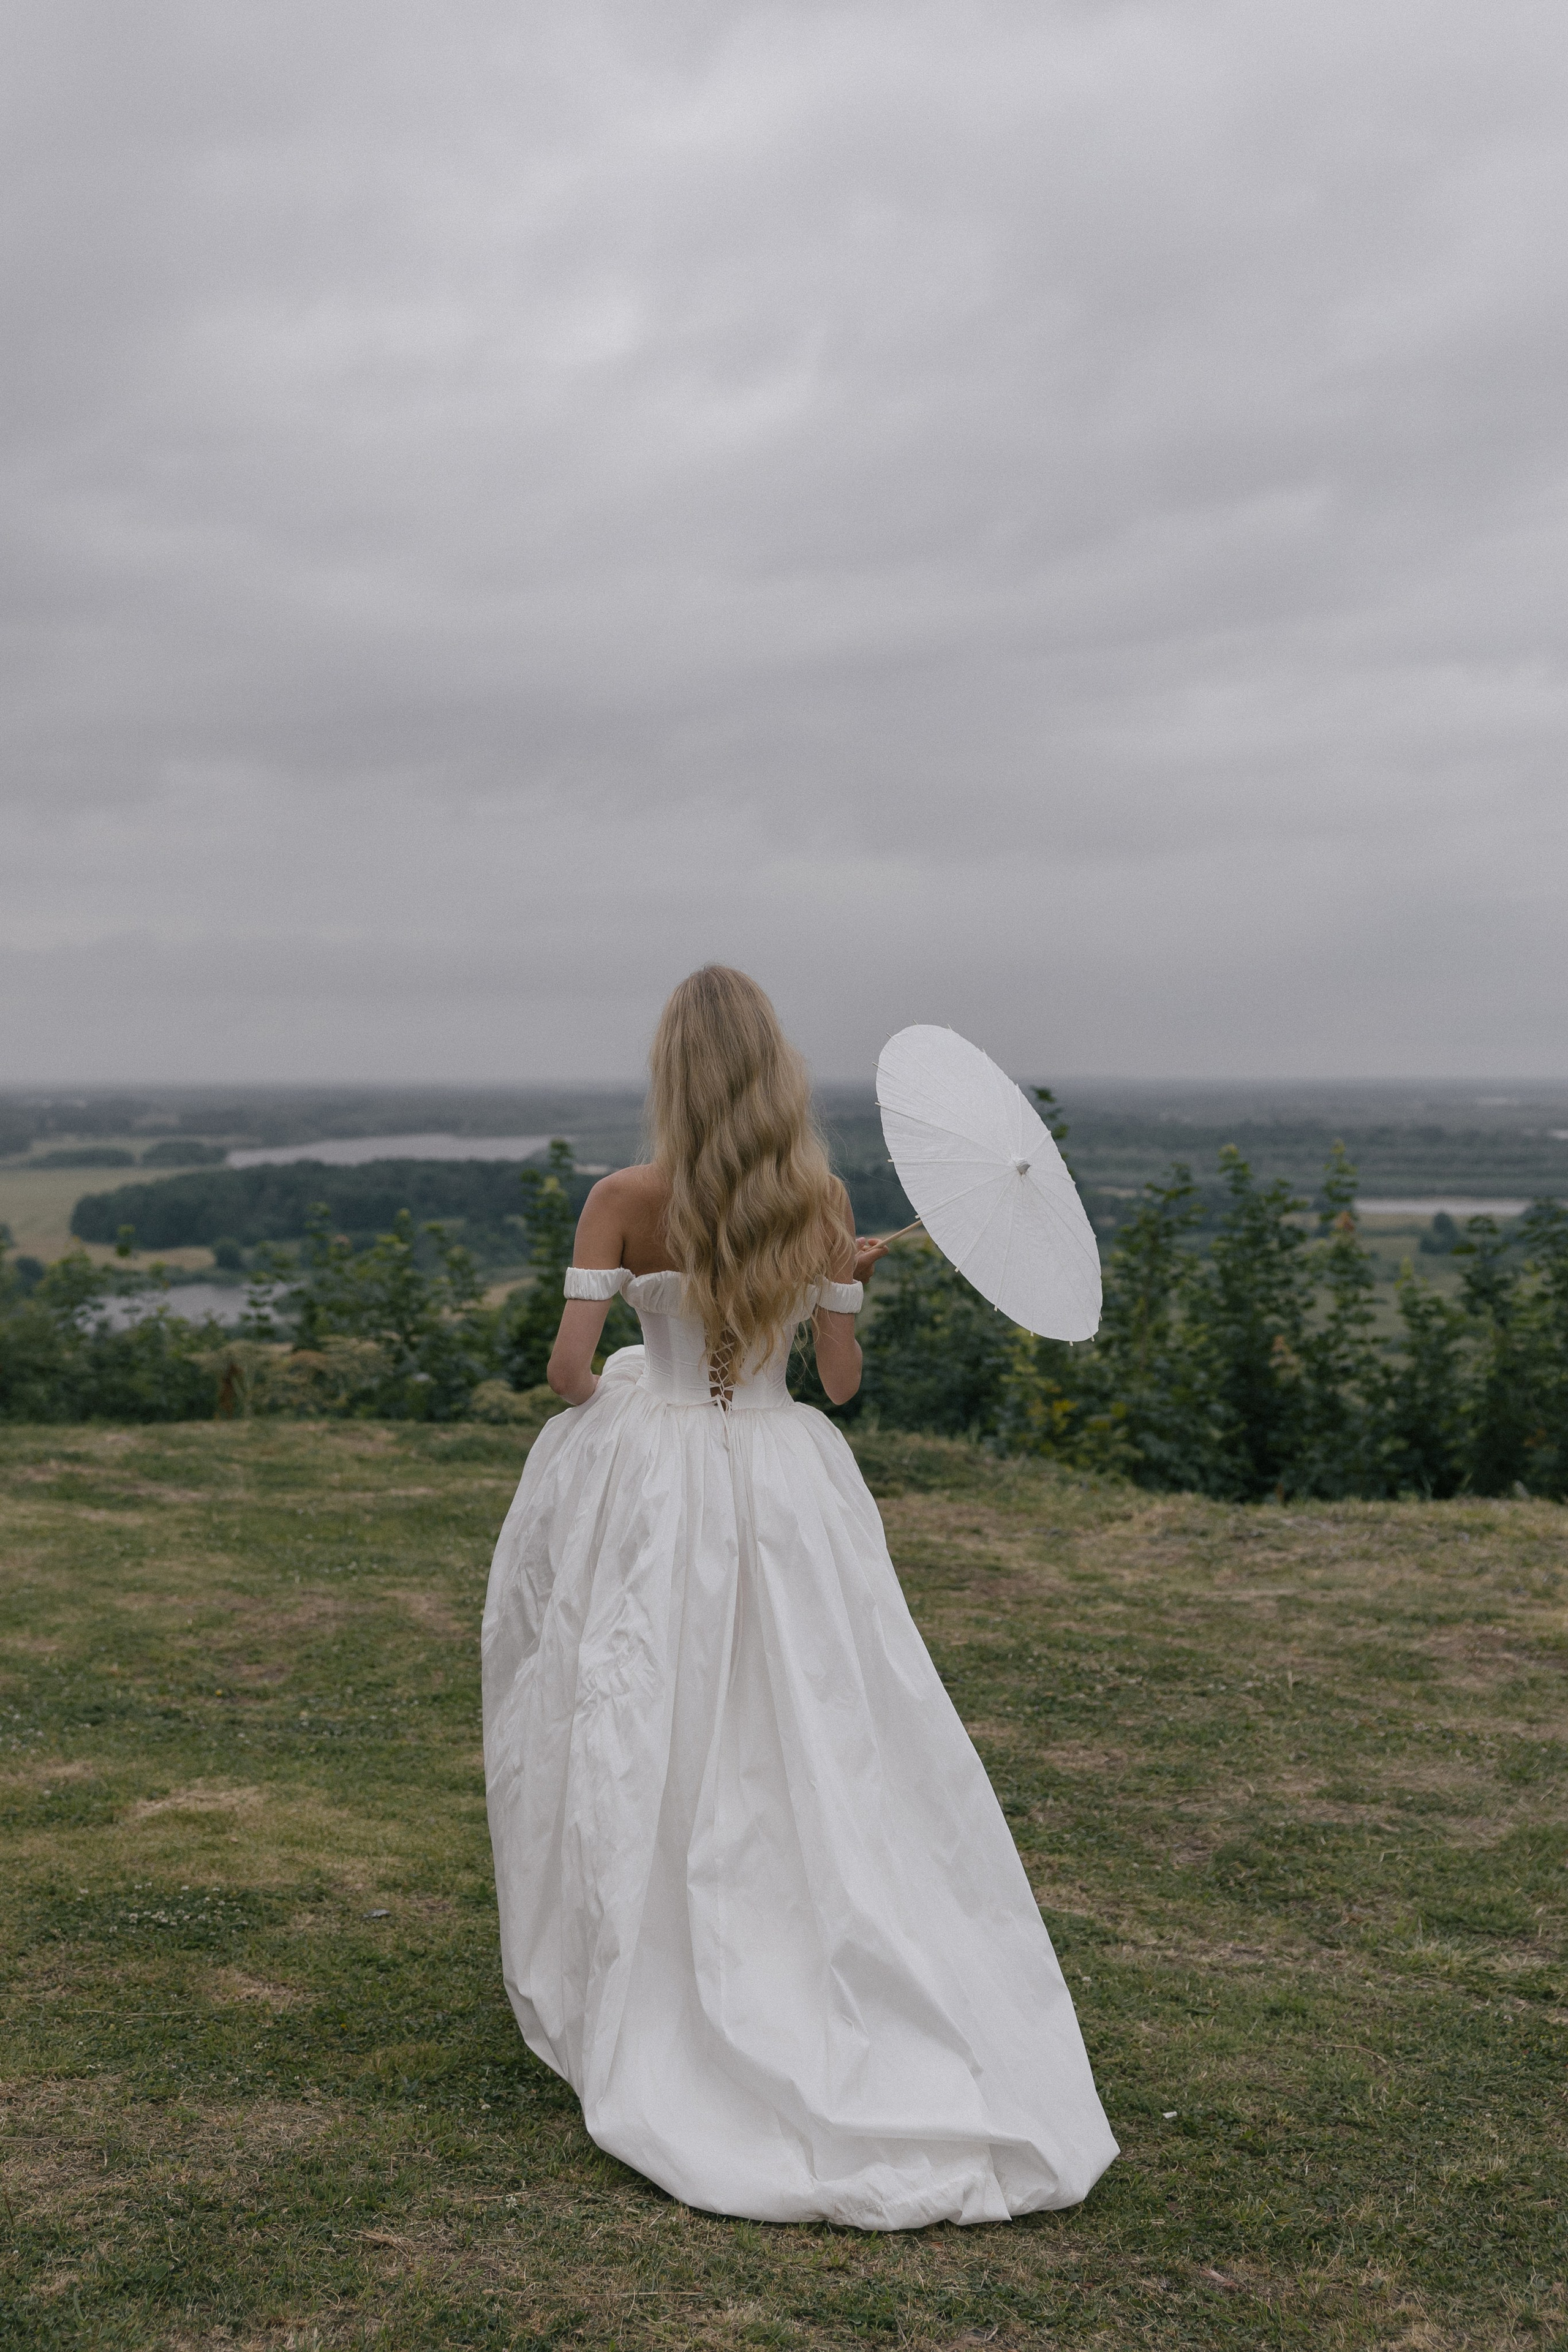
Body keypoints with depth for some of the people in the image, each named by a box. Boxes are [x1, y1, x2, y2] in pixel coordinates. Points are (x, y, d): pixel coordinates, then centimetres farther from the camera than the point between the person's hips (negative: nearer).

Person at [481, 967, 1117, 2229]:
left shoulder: (626, 1201, -8)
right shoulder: (822, 1200, -2)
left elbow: (569, 1365, -11)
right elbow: (842, 1378, 3)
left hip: (651, 1489, -2)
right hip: (787, 1490, 2)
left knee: (656, 1758, 9)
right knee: (828, 1765, 9)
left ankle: (650, 2018, 21)